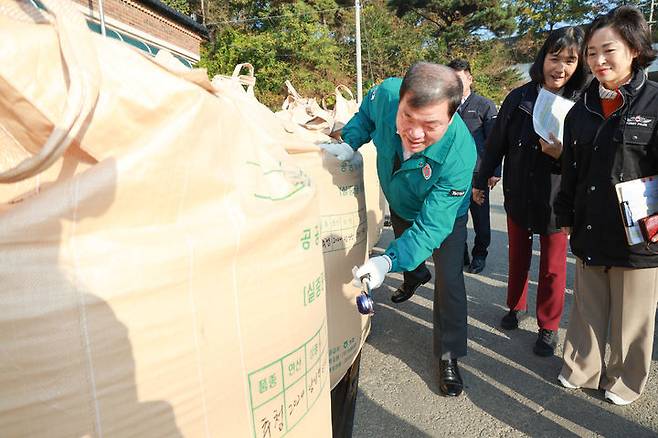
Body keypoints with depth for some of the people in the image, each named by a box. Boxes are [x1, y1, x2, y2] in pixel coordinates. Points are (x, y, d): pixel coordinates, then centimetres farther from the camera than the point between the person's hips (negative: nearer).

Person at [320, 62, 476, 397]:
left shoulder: (459, 157, -46)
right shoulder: (386, 94, -37)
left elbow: (431, 225, -42)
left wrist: (389, 261, -54)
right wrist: (350, 143, -23)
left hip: (444, 213, -4)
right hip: (399, 203, 5)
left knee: (448, 280, -7)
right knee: (403, 249, 29)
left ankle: (448, 356, 14)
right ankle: (416, 277, 65)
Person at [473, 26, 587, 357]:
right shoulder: (519, 98, -6)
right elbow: (496, 143, 3)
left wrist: (562, 154, -27)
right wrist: (480, 181, 8)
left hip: (556, 201, -2)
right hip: (518, 194, 2)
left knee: (552, 268, 10)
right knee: (517, 256, 20)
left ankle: (548, 327, 28)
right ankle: (515, 305, 42)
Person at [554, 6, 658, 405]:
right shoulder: (582, 109, 7)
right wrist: (566, 216, 11)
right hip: (589, 234, 4)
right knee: (587, 310, 17)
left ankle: (625, 381, 34)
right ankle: (582, 370, 36)